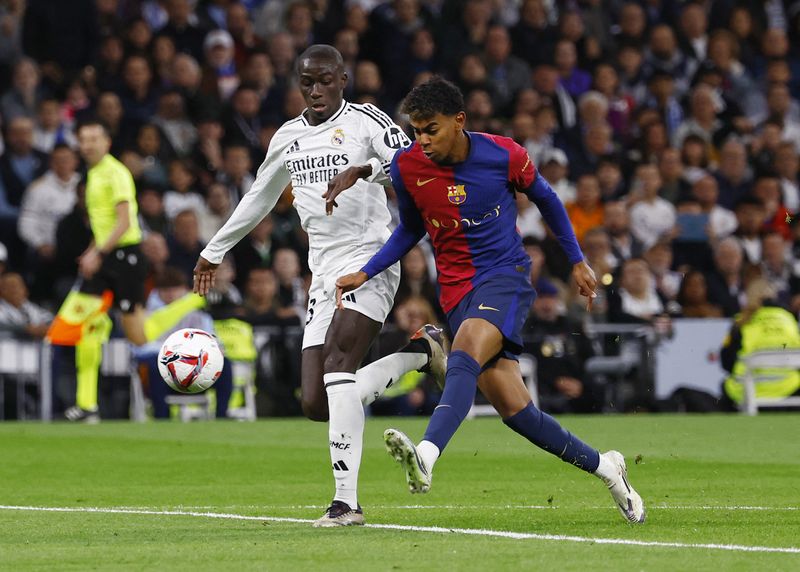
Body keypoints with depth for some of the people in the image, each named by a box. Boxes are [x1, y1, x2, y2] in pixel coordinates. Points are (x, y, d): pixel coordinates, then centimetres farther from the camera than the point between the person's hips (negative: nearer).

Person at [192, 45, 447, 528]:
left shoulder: (365, 120, 0)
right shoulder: (287, 138, 20)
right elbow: (259, 198, 34)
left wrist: (364, 170, -31)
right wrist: (215, 250, 41)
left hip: (369, 259, -7)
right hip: (324, 274, 7)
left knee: (337, 364, -25)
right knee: (316, 404, -6)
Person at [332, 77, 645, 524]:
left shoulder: (503, 155, -9)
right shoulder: (407, 166, -3)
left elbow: (546, 198, 10)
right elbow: (410, 230, 16)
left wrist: (577, 261, 15)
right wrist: (365, 274, 5)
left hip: (507, 274, -3)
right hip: (458, 290, 3)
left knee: (466, 352, -34)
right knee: (514, 410, -4)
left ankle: (426, 457, -51)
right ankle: (604, 466, 14)